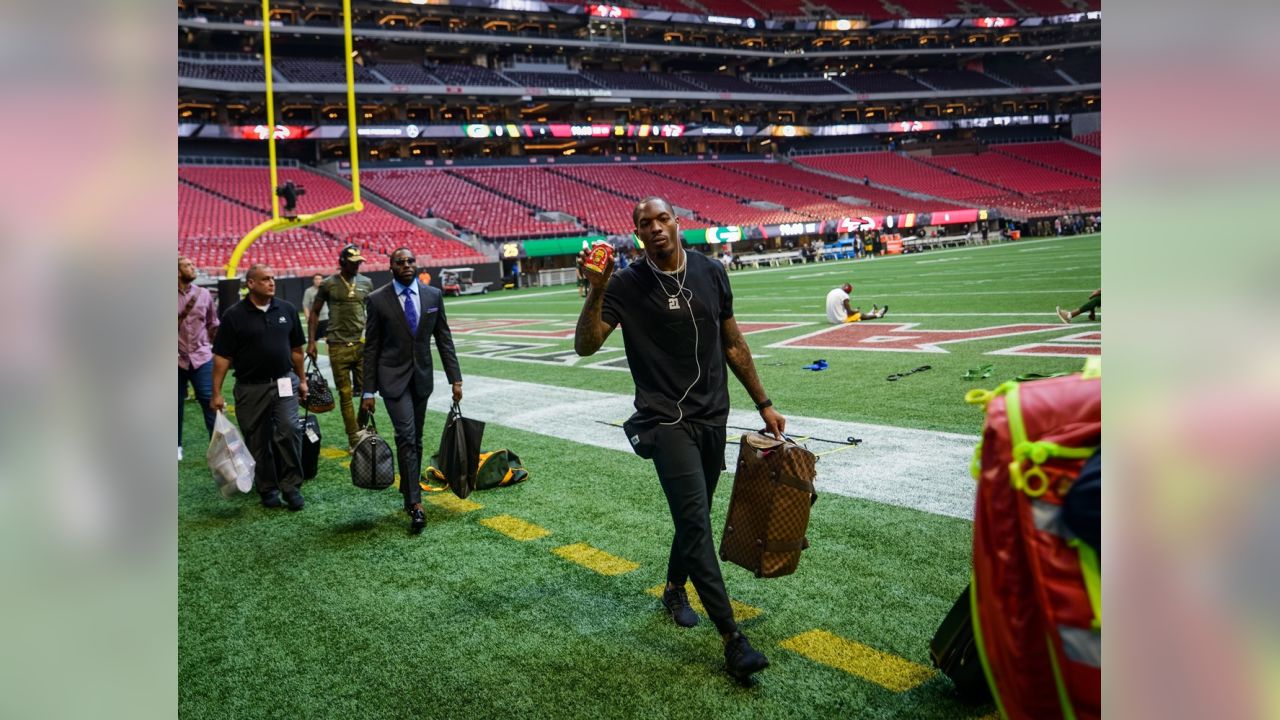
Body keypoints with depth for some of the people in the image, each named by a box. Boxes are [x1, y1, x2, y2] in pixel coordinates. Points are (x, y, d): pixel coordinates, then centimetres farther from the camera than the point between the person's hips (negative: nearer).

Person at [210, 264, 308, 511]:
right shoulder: (234, 315, -4)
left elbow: (296, 349, 13)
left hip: (284, 383, 1)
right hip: (251, 387, -1)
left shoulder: (287, 310, 4)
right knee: (257, 440, 7)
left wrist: (302, 380, 15)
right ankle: (268, 488, 23)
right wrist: (217, 393, -7)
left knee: (288, 431, -12)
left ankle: (291, 486, 0)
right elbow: (222, 356, -4)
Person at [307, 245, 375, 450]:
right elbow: (314, 312, 7)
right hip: (338, 346, -2)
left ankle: (363, 431, 18)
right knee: (345, 394, 2)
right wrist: (311, 342, 0)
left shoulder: (366, 283, 7)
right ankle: (354, 440, 10)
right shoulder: (328, 284, 0)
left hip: (363, 343, 2)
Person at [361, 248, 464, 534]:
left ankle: (408, 492, 28)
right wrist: (368, 391, -5)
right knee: (406, 437, -14)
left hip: (422, 377, 4)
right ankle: (415, 503, -12)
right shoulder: (378, 300, -6)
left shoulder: (433, 296, 1)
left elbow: (444, 338, 5)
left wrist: (455, 378, -1)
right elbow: (371, 347, -3)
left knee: (416, 439, 12)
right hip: (393, 378, -4)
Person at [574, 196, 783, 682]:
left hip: (712, 417, 5)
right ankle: (731, 638, -8)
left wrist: (763, 404, 13)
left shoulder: (712, 273, 4)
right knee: (696, 521, -12)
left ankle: (675, 590, 43)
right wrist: (596, 291, -30)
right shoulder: (627, 285, -8)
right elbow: (585, 345, -16)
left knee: (694, 517, 17)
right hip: (666, 420, -5)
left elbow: (732, 344, 12)